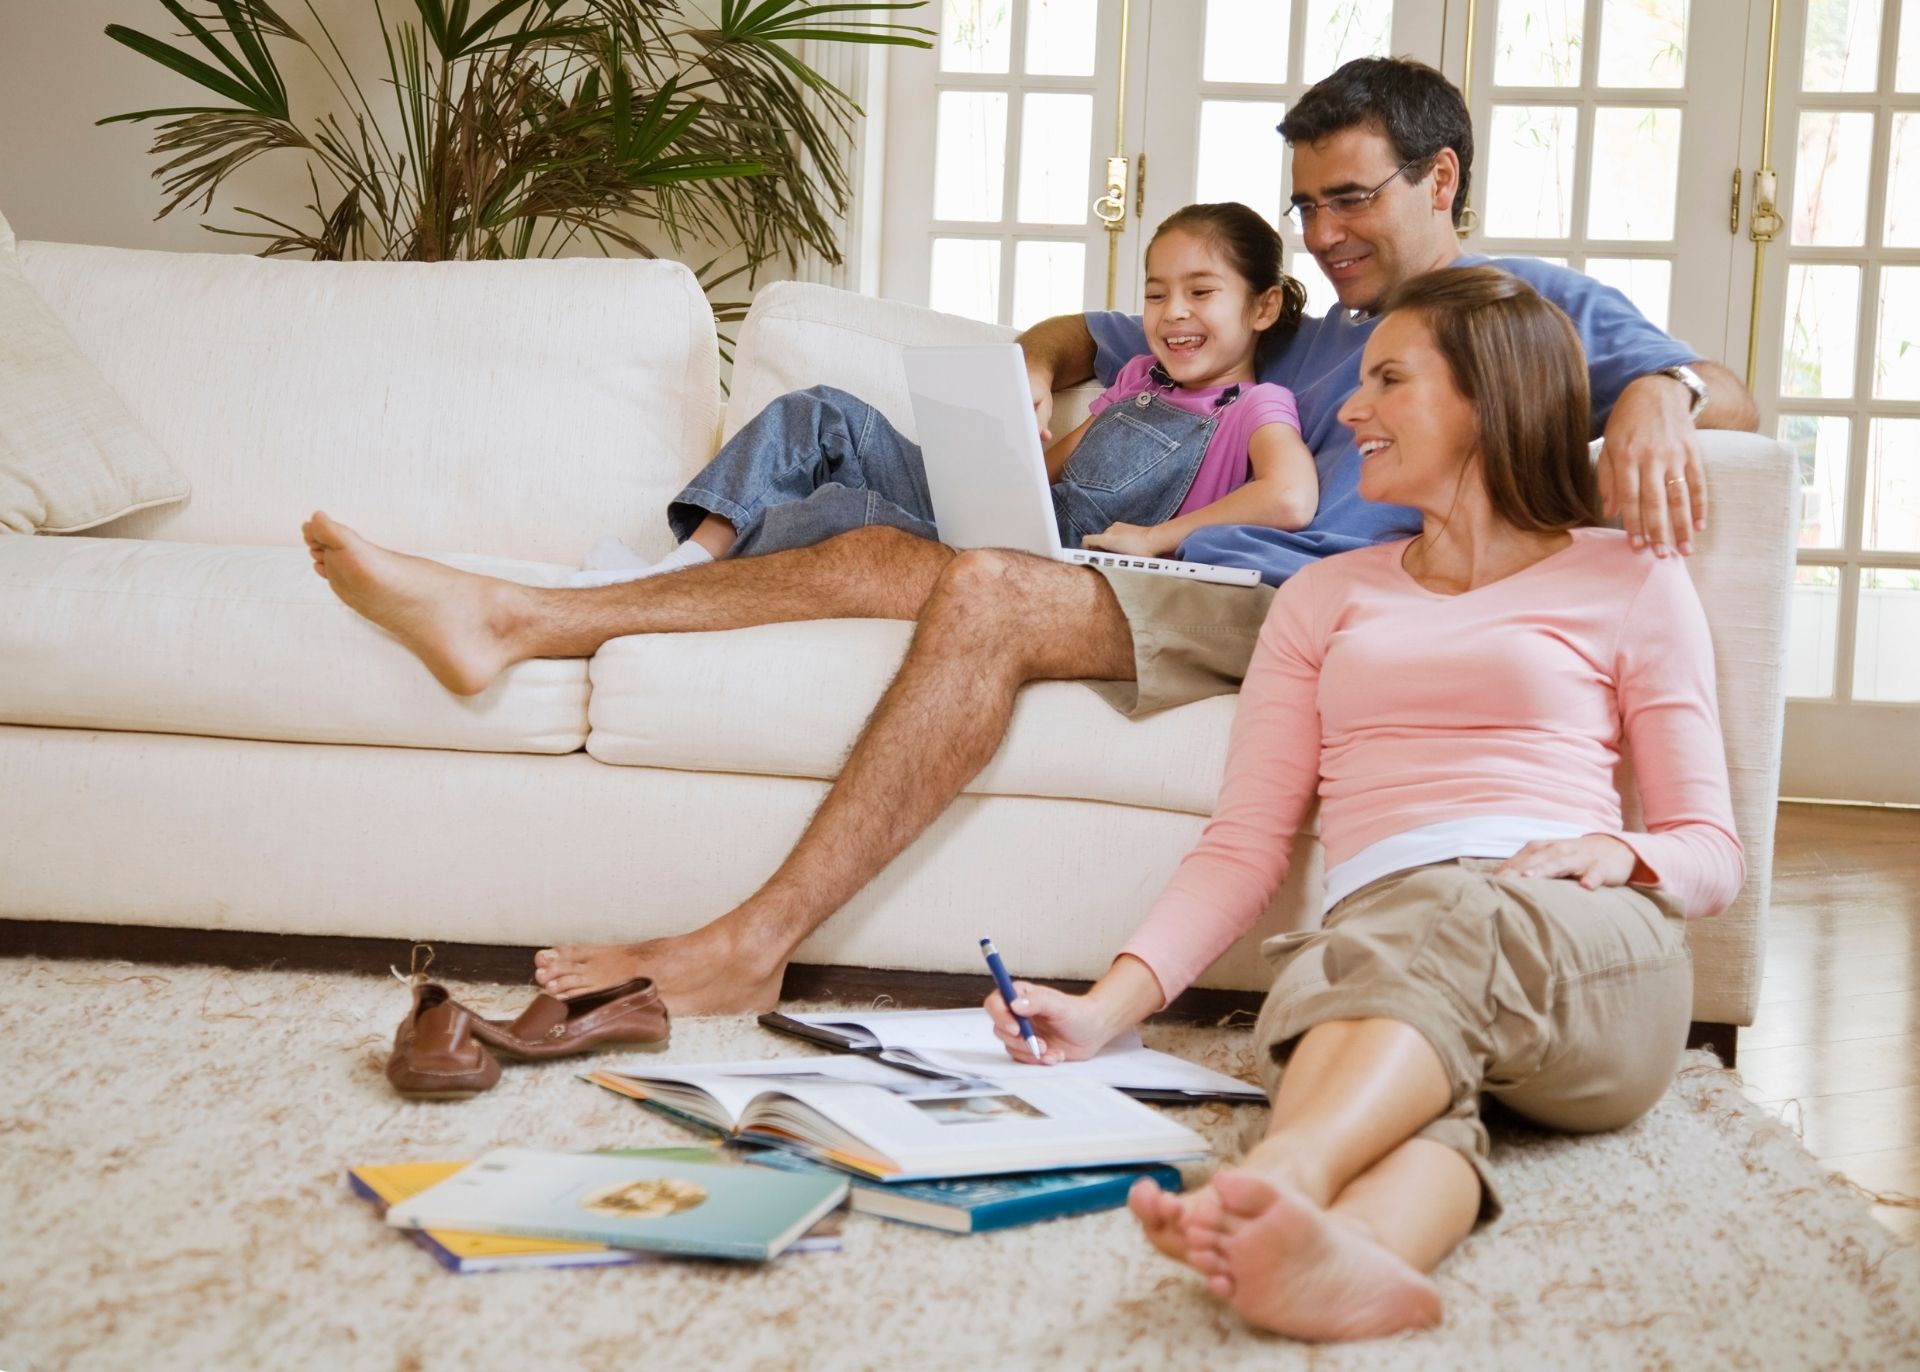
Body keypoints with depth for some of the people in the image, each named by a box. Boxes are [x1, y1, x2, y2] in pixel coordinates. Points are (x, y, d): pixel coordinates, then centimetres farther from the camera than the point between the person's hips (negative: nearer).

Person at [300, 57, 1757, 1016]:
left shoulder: (1539, 303, 16)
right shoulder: (1294, 332, 32)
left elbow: (1728, 393, 3)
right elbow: (1091, 335, 38)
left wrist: (1658, 399, -20)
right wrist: (1032, 369, 14)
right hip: (1180, 585, 7)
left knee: (983, 595, -29)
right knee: (885, 555, -12)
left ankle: (752, 945, -33)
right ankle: (506, 619, -15)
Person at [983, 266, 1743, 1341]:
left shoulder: (1627, 579, 20)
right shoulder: (1326, 597, 29)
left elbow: (1713, 853, 16)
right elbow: (1245, 846, 17)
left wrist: (1617, 852, -9)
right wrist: (1108, 1006, 0)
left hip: (1587, 946, -1)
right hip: (1378, 939, 1)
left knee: (1450, 914, -38)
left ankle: (1278, 1179, -64)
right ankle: (1352, 1255, -67)